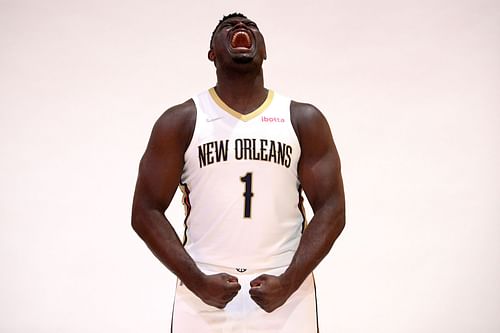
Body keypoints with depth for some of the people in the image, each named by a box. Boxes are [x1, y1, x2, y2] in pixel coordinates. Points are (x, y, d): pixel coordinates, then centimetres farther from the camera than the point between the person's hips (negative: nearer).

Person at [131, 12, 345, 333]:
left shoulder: (305, 120, 4)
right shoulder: (180, 121, 2)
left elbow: (331, 210, 0)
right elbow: (146, 211, -1)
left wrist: (289, 282, -11)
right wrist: (197, 282, -11)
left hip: (285, 293, 1)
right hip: (203, 294, 0)